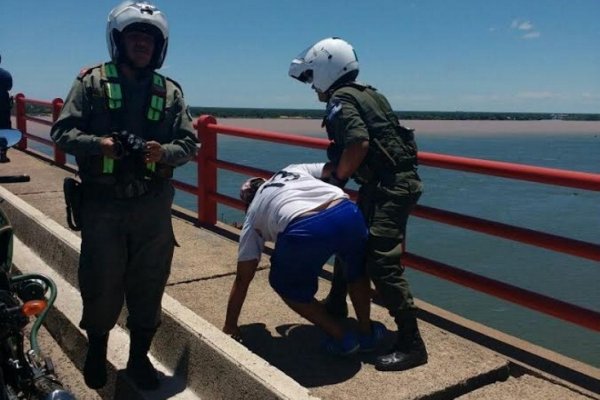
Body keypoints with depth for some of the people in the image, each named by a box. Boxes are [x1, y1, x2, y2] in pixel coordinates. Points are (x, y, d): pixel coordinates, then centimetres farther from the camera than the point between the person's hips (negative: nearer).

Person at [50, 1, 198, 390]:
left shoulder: (170, 91, 7)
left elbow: (190, 143, 6)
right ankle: (97, 353, 34)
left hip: (152, 207, 2)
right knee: (102, 285, 8)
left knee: (148, 286, 9)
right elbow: (62, 131, 0)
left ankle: (139, 357, 28)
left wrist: (164, 152, -15)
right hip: (102, 204, -1)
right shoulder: (92, 82, 2)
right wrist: (98, 143, -19)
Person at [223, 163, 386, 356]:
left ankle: (341, 338, 27)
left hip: (302, 231, -3)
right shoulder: (294, 169, 39)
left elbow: (242, 280, 32)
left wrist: (229, 327, 41)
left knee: (285, 284, 28)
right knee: (357, 268, 36)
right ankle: (367, 332, 42)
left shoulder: (252, 216, 32)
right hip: (347, 213, 3)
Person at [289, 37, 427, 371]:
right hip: (392, 181, 11)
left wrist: (337, 180, -10)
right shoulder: (363, 94, 19)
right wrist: (337, 174, 19)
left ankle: (411, 345, -7)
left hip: (390, 186, -11)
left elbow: (359, 143, -24)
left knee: (382, 262, -12)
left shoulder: (341, 100, -9)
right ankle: (336, 306, 41)